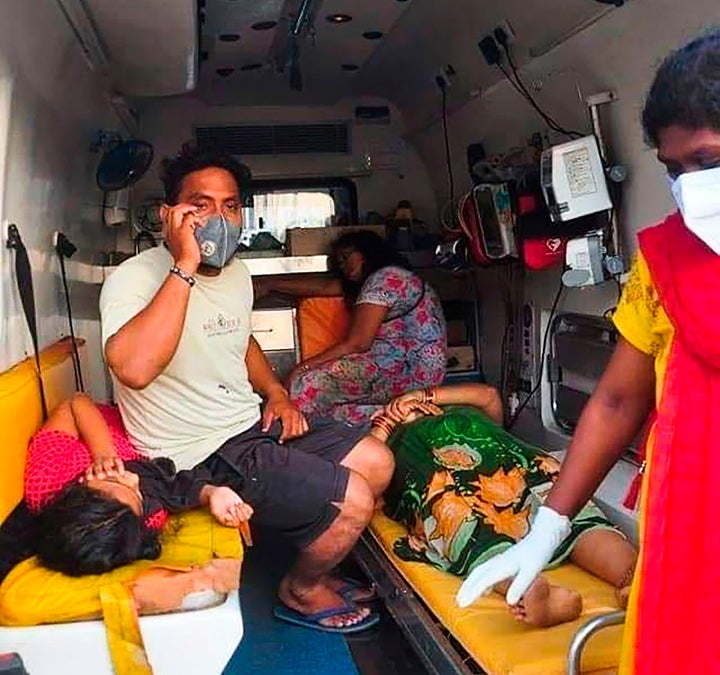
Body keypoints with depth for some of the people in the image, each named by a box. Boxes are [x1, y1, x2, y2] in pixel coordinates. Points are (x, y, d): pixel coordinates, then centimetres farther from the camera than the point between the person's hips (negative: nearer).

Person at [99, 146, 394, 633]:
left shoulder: (236, 272, 8)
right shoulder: (135, 278, -19)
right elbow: (134, 369, -40)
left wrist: (275, 391, 7)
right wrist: (185, 265, -33)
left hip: (253, 425, 9)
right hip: (200, 455, -9)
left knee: (377, 463, 8)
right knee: (353, 501, -15)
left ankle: (315, 570, 28)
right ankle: (301, 593, 16)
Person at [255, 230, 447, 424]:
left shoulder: (385, 278, -10)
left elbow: (357, 344, -15)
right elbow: (323, 287, 23)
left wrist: (307, 365, -9)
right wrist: (270, 285, 25)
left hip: (411, 370, -10)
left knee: (307, 381, -18)